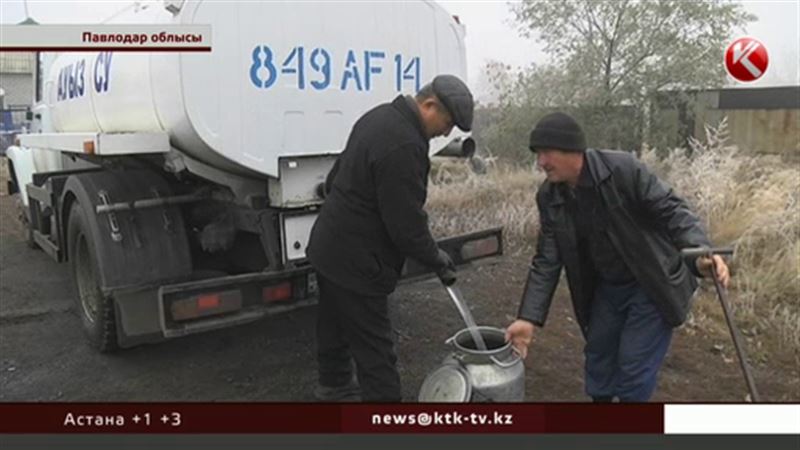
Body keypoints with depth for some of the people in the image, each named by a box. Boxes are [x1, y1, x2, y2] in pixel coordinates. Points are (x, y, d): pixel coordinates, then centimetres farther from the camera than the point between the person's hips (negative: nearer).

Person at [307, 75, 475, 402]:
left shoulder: (382, 116, 6)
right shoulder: (404, 146, -27)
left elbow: (338, 176, 18)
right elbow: (406, 223, -24)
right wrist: (436, 259, -9)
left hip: (330, 246, 11)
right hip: (356, 261, -11)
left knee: (335, 322, 27)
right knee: (375, 348, -2)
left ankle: (334, 383, 47)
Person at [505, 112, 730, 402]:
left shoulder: (623, 169, -24)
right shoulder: (549, 197, -8)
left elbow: (671, 210, -20)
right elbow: (546, 263, -6)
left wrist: (700, 252, -39)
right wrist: (529, 318, -13)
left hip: (652, 285, -5)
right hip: (606, 288, 5)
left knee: (634, 364, 0)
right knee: (597, 356, 18)